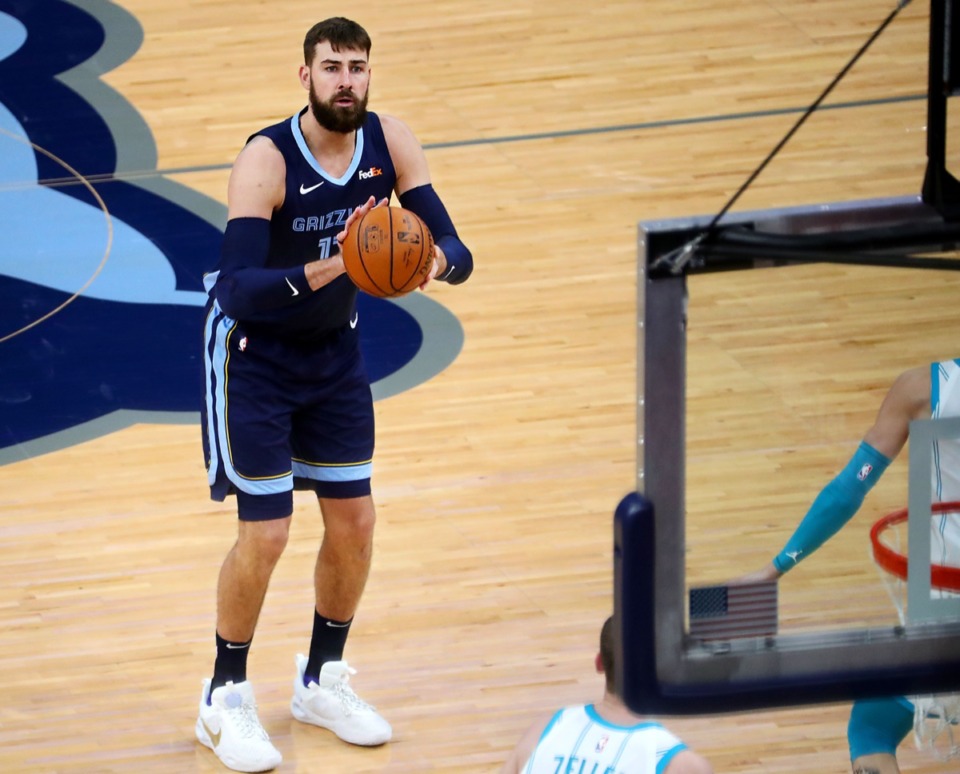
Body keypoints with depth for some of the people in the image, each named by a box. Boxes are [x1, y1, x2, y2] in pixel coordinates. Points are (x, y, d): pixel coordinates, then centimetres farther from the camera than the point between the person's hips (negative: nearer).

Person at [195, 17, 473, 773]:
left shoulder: (390, 142, -14)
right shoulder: (267, 159, -29)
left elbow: (456, 250, -15)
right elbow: (237, 292, -36)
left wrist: (434, 262, -39)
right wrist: (325, 269, -51)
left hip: (334, 350, 5)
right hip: (254, 355, -5)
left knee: (355, 522, 7)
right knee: (266, 534, -7)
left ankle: (322, 681, 27)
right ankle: (225, 699, 11)